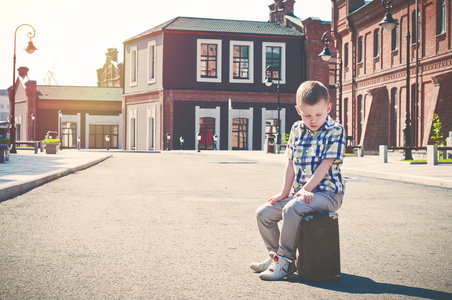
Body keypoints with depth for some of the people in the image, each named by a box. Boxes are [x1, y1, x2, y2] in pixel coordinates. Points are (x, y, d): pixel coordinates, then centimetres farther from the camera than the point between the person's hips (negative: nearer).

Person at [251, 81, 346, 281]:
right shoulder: (297, 129, 9)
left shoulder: (335, 131, -8)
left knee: (292, 209, -33)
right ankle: (275, 255, 15)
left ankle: (285, 261, -19)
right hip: (299, 192, 7)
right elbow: (291, 163, 11)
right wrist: (284, 192, 4)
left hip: (327, 192, -7)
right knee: (264, 213, -2)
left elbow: (325, 165, -16)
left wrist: (306, 189, -22)